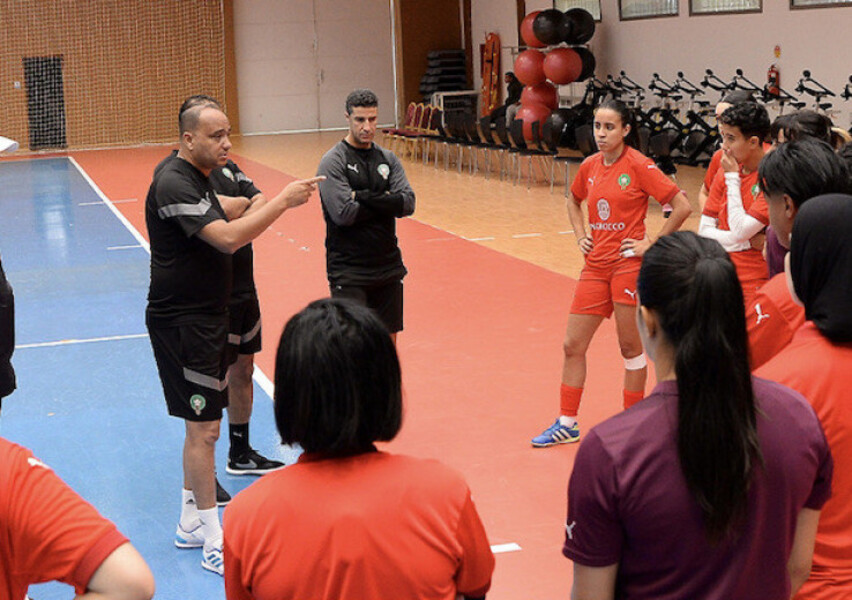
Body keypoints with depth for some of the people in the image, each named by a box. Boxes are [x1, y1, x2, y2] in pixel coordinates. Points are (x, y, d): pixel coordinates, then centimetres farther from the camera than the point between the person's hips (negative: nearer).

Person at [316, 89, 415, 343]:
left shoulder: (388, 159, 9)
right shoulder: (333, 161, -7)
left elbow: (407, 203, -4)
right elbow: (344, 213, -18)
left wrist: (365, 197, -13)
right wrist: (385, 202, -8)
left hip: (388, 266, 5)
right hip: (348, 271, -5)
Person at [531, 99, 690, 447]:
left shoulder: (638, 166, -11)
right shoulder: (589, 166, 7)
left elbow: (682, 206, -13)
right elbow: (573, 201, 28)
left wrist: (652, 245, -11)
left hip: (628, 264, -6)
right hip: (595, 265, 6)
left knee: (630, 347, 4)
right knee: (572, 345, 6)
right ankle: (566, 424, 18)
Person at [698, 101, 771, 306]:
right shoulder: (725, 171, 7)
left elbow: (740, 231, -17)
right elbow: (704, 230, 5)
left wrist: (732, 178, -11)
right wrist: (749, 242, -11)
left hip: (755, 283, -5)